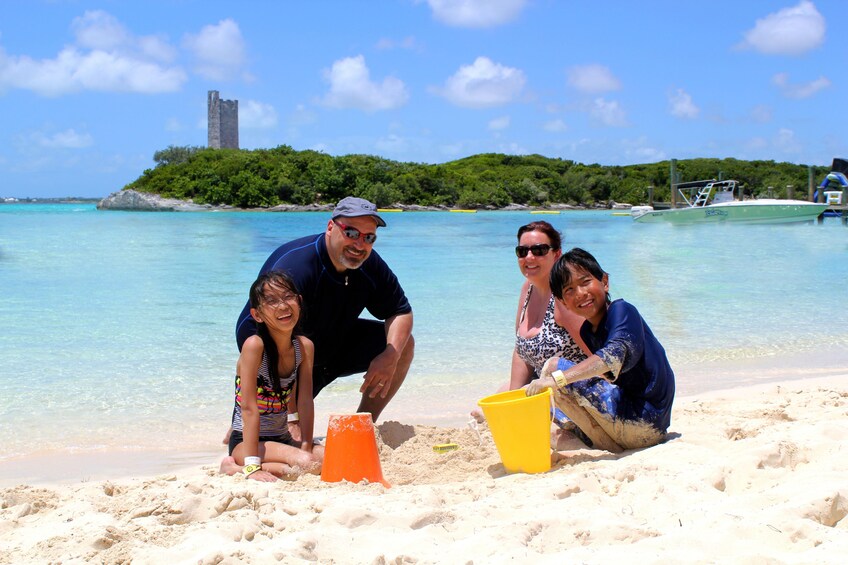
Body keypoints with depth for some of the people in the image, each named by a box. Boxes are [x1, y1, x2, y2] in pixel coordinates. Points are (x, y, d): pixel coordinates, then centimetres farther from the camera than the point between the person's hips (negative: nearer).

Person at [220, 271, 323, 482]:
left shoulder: (304, 347, -2)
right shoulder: (255, 345, -19)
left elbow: (305, 401, -2)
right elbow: (249, 408, -23)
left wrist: (306, 447, -13)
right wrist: (252, 466, -28)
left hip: (282, 439, 7)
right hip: (246, 441, -7)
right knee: (305, 463, -29)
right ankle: (234, 467, -7)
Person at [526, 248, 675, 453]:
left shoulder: (622, 311, -13)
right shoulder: (587, 331, 12)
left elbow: (613, 357, -31)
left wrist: (556, 378, -40)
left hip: (645, 419, -10)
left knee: (553, 367, -14)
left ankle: (611, 449, -9)